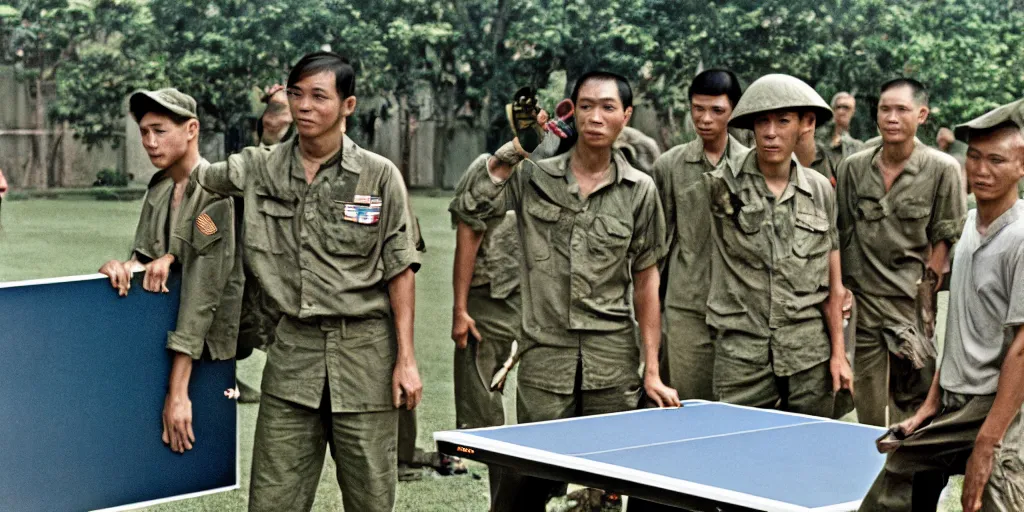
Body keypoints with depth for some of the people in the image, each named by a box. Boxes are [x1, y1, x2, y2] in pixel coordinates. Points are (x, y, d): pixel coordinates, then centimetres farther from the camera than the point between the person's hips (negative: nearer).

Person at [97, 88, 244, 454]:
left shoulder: (215, 193, -18)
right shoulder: (159, 187, 7)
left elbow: (202, 292, -24)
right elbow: (145, 257, 10)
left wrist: (177, 393, -27)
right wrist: (123, 267, -18)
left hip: (207, 339, -8)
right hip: (163, 328, 8)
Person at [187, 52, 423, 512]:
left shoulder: (380, 176, -1)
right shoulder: (260, 170, 6)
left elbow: (400, 269, 0)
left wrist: (406, 358, -3)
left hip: (364, 352, -2)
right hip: (293, 351, 2)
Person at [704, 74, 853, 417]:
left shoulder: (820, 190, 8)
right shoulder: (721, 183, -4)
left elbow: (831, 283, 13)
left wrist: (838, 352, 12)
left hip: (810, 362, 3)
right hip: (741, 357, -3)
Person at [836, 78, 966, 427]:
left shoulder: (942, 169, -2)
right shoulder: (853, 168, 7)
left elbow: (946, 238, 0)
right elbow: (842, 235, 11)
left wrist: (927, 286, -5)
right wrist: (842, 287, 3)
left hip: (914, 306, -2)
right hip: (864, 303, 3)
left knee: (914, 406, -2)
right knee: (871, 414, 4)